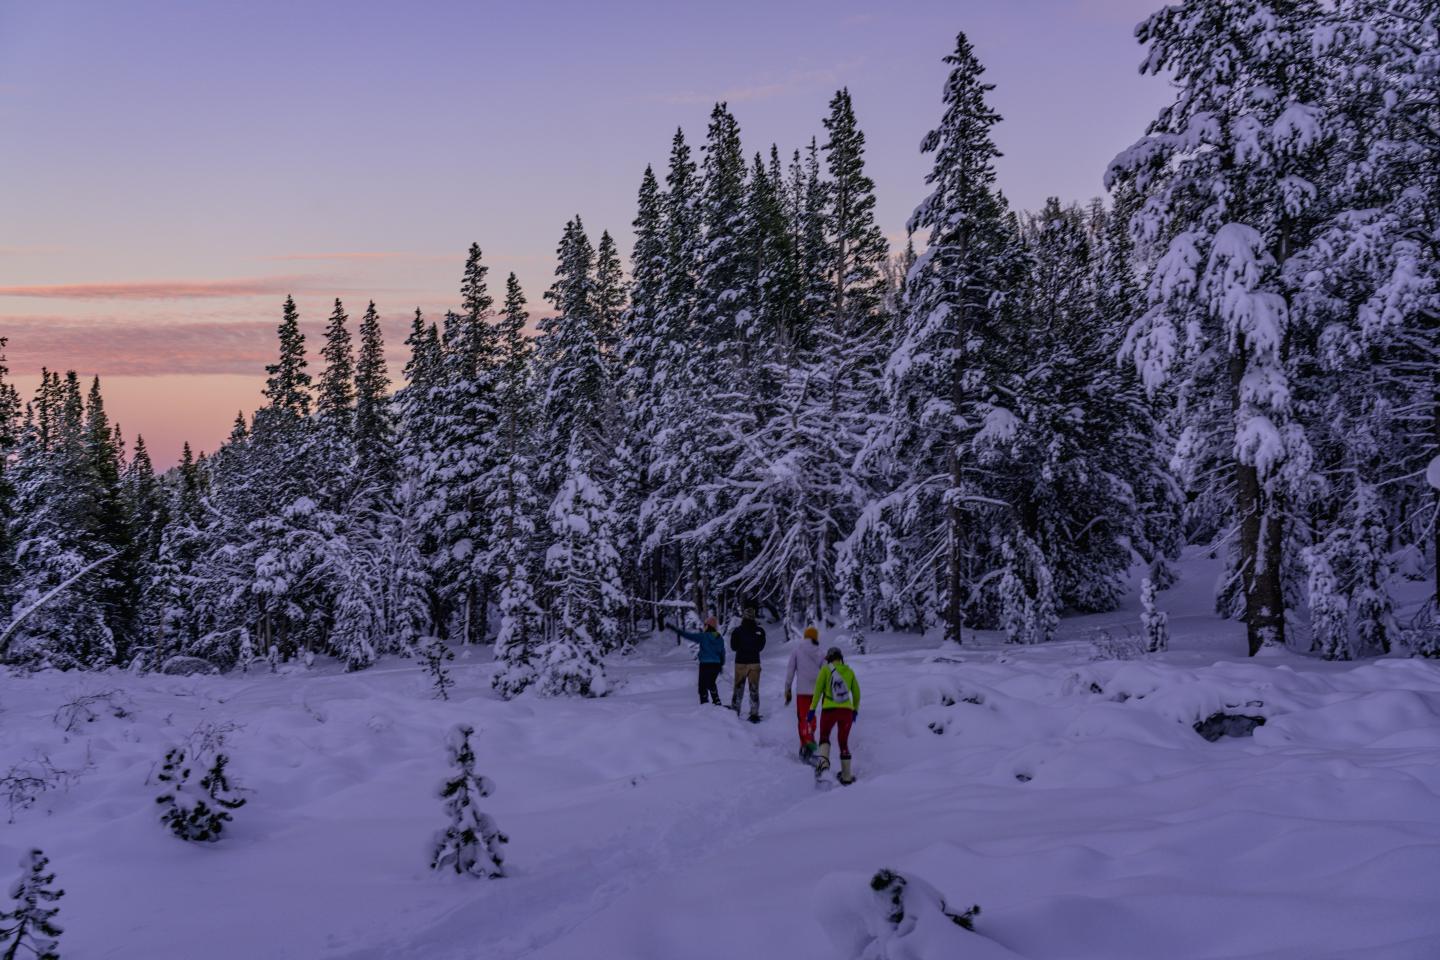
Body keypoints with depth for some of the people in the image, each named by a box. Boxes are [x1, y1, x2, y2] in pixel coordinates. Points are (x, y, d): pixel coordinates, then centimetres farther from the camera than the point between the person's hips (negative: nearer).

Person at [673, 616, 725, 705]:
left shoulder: (703, 636, -10)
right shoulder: (720, 638, 5)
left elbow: (687, 635, -12)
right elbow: (723, 652, 12)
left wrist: (674, 628, -7)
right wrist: (721, 664, 26)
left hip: (705, 664, -6)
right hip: (716, 664, 6)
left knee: (702, 685, 3)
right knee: (711, 683, 27)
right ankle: (717, 702, 31)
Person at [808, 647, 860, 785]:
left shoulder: (826, 670, 0)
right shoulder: (849, 671, 9)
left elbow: (818, 690, -5)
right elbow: (856, 693, 14)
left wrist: (812, 709, -2)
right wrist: (855, 710, 27)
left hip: (829, 710, -3)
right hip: (847, 711, 3)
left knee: (824, 737, 16)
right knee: (844, 743, 15)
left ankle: (824, 761, -13)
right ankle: (846, 776, 16)